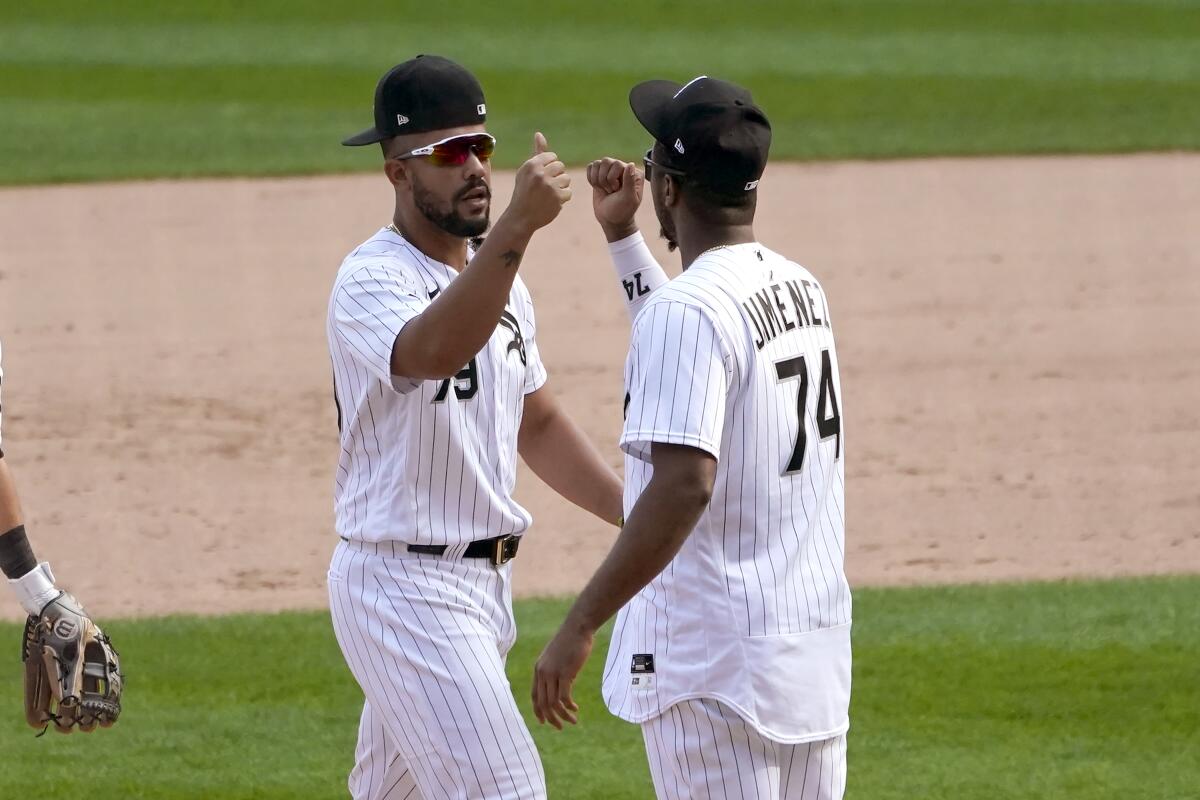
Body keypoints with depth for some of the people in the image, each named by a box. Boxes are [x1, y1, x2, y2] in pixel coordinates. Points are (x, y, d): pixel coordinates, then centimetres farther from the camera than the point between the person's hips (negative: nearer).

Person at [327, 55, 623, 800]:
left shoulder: (497, 276, 11)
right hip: (405, 589, -9)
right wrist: (517, 227, -51)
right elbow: (434, 350, -40)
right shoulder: (371, 282, -17)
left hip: (484, 582, 9)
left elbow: (536, 423, 21)